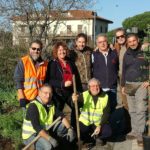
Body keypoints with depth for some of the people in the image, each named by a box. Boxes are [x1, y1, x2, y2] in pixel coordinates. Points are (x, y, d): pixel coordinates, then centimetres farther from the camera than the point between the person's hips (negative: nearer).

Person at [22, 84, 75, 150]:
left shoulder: (51, 104, 3)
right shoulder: (33, 106, -22)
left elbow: (61, 116, 3)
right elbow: (36, 126, -30)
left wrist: (69, 129, -11)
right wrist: (50, 139, -36)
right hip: (31, 135, -8)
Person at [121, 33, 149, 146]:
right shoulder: (127, 54, 10)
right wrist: (123, 85, 12)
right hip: (129, 85, 5)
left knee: (140, 109, -9)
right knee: (132, 110, 9)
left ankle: (139, 134, -3)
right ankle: (134, 131, 18)